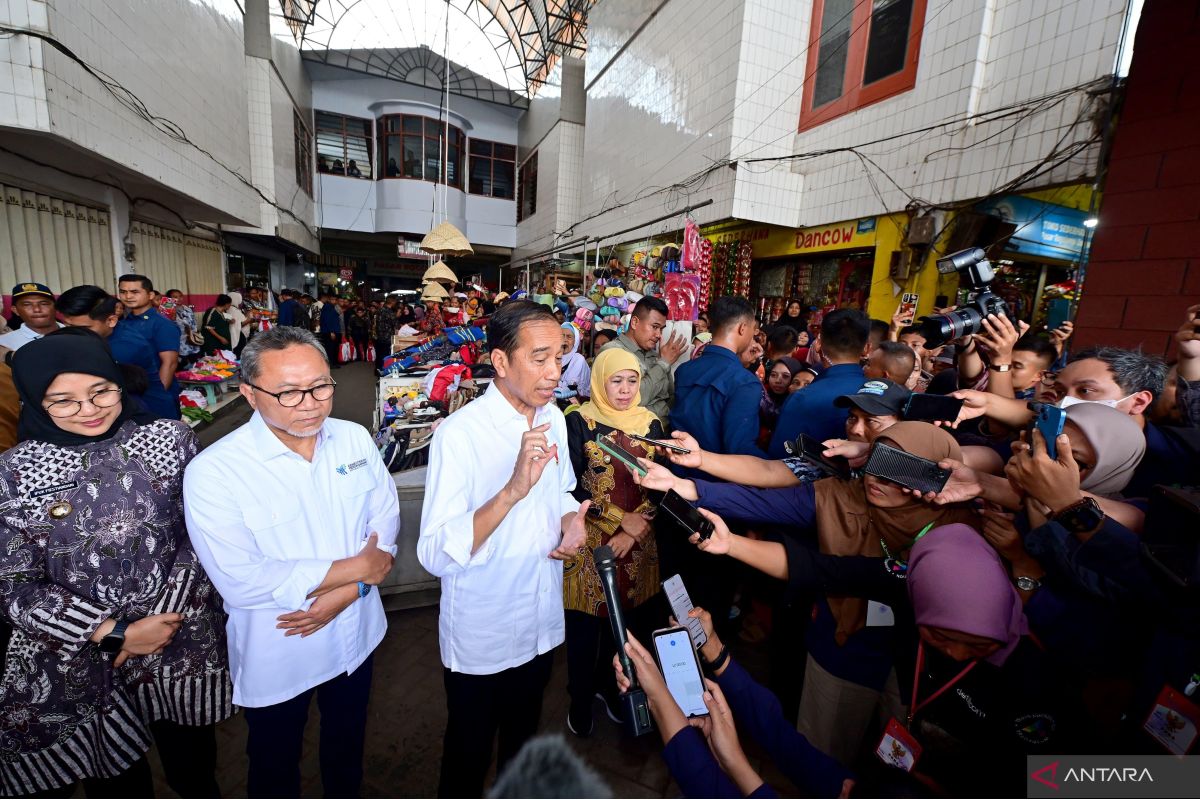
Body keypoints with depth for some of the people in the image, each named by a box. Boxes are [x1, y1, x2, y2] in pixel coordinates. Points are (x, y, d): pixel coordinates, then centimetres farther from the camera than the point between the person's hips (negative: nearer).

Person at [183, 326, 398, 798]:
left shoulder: (355, 439, -11)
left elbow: (386, 515, -7)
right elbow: (241, 582, -27)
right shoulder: (213, 472, -24)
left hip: (357, 635, 4)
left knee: (347, 740, 31)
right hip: (275, 657, -4)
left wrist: (348, 591, -21)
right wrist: (354, 567, -24)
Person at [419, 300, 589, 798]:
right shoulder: (459, 434, -25)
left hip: (541, 625, 6)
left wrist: (572, 520, -11)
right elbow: (435, 555, -30)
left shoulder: (553, 418, -4)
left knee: (523, 740, 30)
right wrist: (514, 490, -43)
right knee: (469, 755, 22)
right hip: (481, 638, -5)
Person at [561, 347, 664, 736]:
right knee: (585, 622, 10)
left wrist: (633, 533, -9)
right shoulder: (579, 421, -8)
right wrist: (621, 519, -13)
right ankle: (580, 695, 36)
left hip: (637, 544, 3)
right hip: (589, 542, -3)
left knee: (627, 618, 15)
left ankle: (605, 680, 43)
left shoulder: (650, 423, 3)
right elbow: (571, 487, -11)